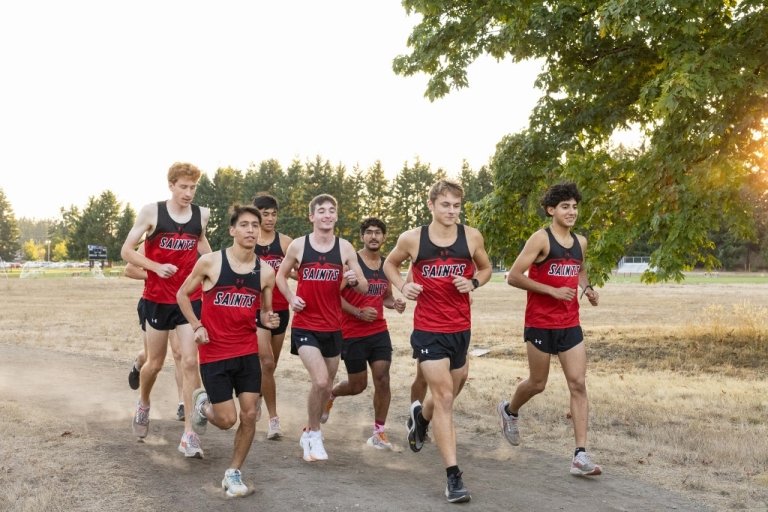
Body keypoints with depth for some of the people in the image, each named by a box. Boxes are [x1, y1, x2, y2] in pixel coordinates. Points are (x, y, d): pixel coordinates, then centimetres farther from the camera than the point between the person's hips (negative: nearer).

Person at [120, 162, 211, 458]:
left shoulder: (202, 215, 1)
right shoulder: (151, 212, -8)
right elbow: (126, 251, -5)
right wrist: (157, 267, -20)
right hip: (158, 299, -1)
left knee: (190, 362, -8)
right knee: (155, 362, 12)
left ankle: (189, 435, -5)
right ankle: (143, 405, 43)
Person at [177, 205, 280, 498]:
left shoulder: (266, 271, -1)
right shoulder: (210, 262, -10)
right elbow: (182, 294, 3)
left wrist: (269, 320, -11)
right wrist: (197, 326, -8)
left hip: (248, 353, 3)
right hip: (215, 354, -3)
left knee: (249, 416, 0)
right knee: (227, 420, -2)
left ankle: (233, 474, 20)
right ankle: (203, 403, 33)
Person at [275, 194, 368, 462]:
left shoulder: (345, 248, -1)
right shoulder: (298, 245, -4)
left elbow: (364, 287, 1)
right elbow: (281, 275, 12)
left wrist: (354, 280, -22)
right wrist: (291, 298, -6)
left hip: (332, 327, 3)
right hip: (305, 326, -3)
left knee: (326, 386, 14)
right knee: (320, 380, -20)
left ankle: (309, 433, 39)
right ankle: (314, 434, 4)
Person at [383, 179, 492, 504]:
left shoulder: (472, 237, -3)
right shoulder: (412, 239, -7)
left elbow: (485, 268, 13)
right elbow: (390, 264, 12)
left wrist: (474, 283, -9)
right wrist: (403, 286, -8)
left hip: (460, 328, 4)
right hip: (428, 329, -3)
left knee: (447, 394, 20)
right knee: (444, 398, -9)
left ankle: (421, 415, 56)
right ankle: (454, 476, -5)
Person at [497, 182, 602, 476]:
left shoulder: (580, 242, 8)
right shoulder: (541, 239, -11)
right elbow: (514, 277, -15)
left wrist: (587, 288, 7)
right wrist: (553, 290, -20)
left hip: (570, 325, 5)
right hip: (540, 324, -5)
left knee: (578, 384, -5)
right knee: (538, 383, 9)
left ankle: (580, 455, -5)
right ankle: (510, 410, 43)